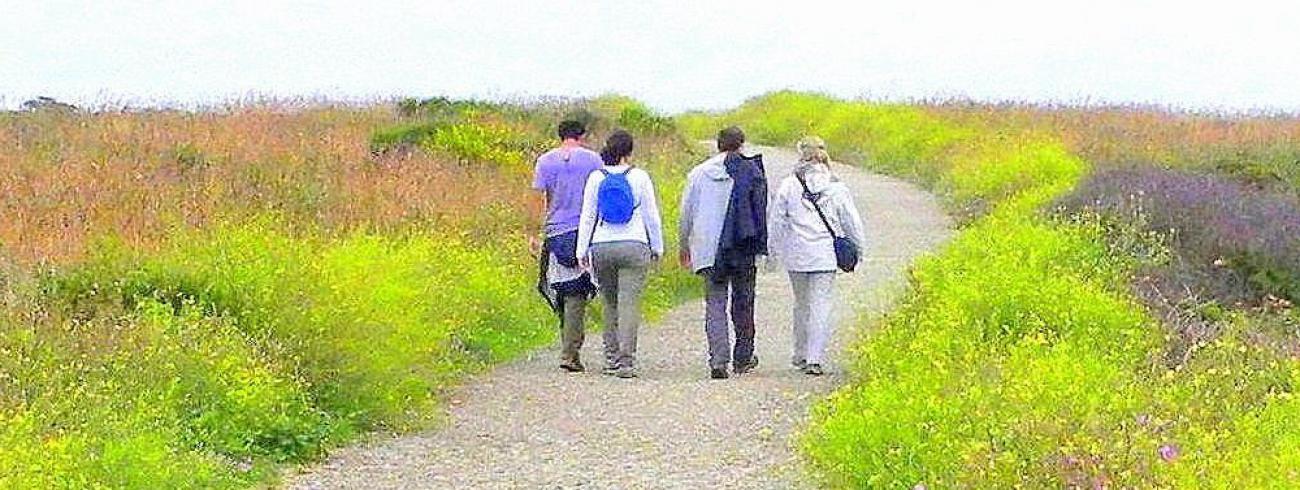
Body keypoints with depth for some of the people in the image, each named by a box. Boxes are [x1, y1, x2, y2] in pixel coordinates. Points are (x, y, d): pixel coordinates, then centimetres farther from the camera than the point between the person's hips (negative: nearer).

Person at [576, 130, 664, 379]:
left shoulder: (596, 178, 2)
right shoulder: (639, 177, -2)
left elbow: (587, 216, 3)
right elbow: (652, 215, 2)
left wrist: (582, 251, 8)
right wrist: (657, 247, 13)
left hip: (602, 247, 2)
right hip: (634, 246, -2)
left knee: (610, 303, 14)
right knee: (629, 304, -4)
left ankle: (611, 358, 16)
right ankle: (625, 362, -12)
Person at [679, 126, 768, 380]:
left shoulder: (698, 173, 5)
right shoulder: (751, 172, -2)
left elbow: (686, 213, 10)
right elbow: (762, 212, -3)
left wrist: (685, 247, 21)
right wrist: (760, 247, 4)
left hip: (709, 250, 1)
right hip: (743, 250, -1)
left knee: (714, 303, 2)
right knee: (743, 303, 13)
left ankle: (718, 360, -12)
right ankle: (742, 358, 21)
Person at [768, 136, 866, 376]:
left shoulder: (789, 185, -1)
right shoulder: (836, 188, -1)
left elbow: (776, 220, 4)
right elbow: (852, 221, 4)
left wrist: (774, 249, 16)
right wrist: (859, 248, 18)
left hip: (796, 256, 1)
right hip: (825, 256, -1)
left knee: (802, 304, 17)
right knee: (821, 305, -1)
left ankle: (801, 354, 27)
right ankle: (815, 358, -9)